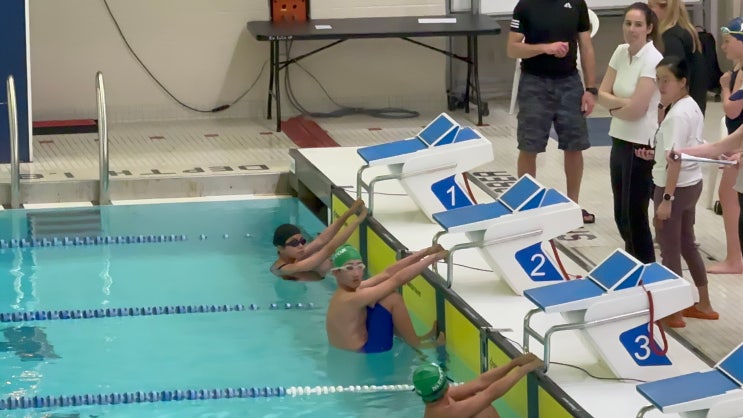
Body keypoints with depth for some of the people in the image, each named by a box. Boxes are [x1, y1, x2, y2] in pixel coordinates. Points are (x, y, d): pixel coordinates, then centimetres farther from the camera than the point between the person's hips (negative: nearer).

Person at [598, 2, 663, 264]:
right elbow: (602, 94, 5)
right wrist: (623, 102, -13)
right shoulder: (620, 52, 6)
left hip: (642, 145, -7)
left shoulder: (653, 60, -17)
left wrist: (613, 108, -2)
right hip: (620, 140, 7)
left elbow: (636, 109, -20)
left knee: (635, 214, 0)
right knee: (621, 214, 14)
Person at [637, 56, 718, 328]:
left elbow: (676, 160, -25)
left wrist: (667, 199, -25)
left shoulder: (677, 115, -23)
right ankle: (704, 305, 31)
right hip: (692, 183, 10)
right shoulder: (691, 107, 7)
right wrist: (656, 155, 10)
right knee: (687, 244, 22)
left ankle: (673, 313, 10)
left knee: (669, 250, 2)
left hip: (676, 187, -10)